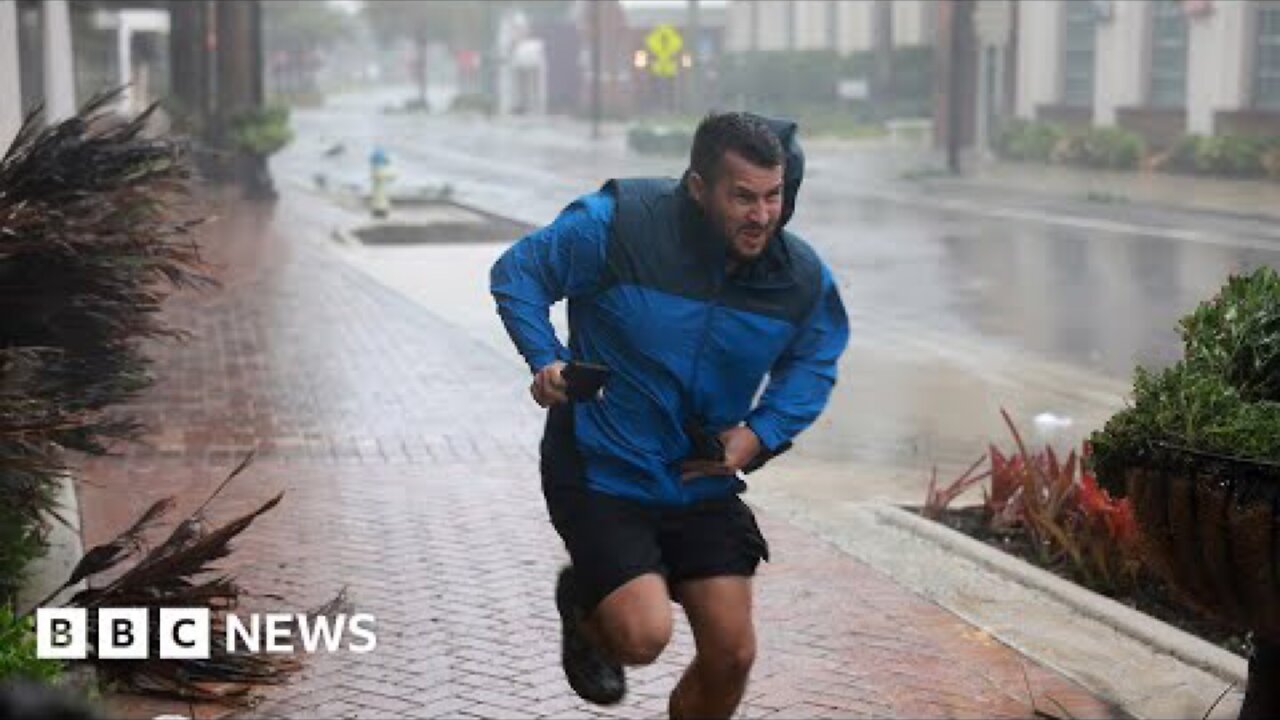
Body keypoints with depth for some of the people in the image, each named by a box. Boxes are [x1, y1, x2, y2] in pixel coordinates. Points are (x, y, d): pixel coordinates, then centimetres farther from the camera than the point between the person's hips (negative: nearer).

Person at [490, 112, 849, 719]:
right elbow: (517, 272, -5)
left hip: (704, 487, 4)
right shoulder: (616, 225, -20)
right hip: (602, 477, -4)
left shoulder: (802, 277, -8)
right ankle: (583, 607, 20)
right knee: (644, 635, -18)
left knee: (731, 655, 1)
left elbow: (814, 363, 11)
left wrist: (760, 434, -6)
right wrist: (545, 360, -19)